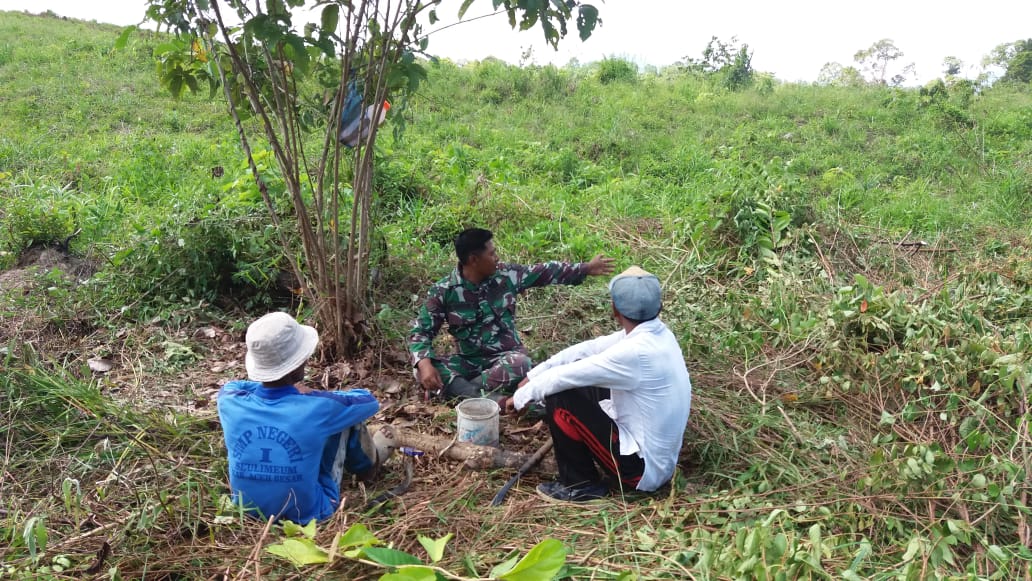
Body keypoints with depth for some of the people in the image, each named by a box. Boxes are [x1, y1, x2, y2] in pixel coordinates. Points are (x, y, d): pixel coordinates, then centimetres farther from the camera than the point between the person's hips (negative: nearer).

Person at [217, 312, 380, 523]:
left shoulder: (230, 402, -17)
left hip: (248, 512, 4)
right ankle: (364, 466, 36)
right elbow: (370, 400, -3)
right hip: (307, 516, -4)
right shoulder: (316, 408, -26)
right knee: (344, 414, 6)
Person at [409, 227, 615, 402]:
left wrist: (586, 268, 10)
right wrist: (424, 364, -30)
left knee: (521, 363, -36)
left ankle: (453, 388, -23)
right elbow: (420, 331, -11)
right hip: (469, 361, 0)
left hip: (507, 357, 1)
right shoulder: (443, 291, -11)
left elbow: (545, 272, 8)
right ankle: (493, 399, -36)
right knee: (423, 368, -28)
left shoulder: (506, 275, -4)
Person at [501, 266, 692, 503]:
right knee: (579, 385, 11)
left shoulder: (635, 351, -28)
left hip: (641, 467, -9)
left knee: (559, 397, -13)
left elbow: (564, 376, -19)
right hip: (657, 455, 9)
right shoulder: (655, 333, -2)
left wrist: (520, 396, -3)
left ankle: (579, 485, 2)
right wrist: (533, 376, 4)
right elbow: (588, 349, 4)